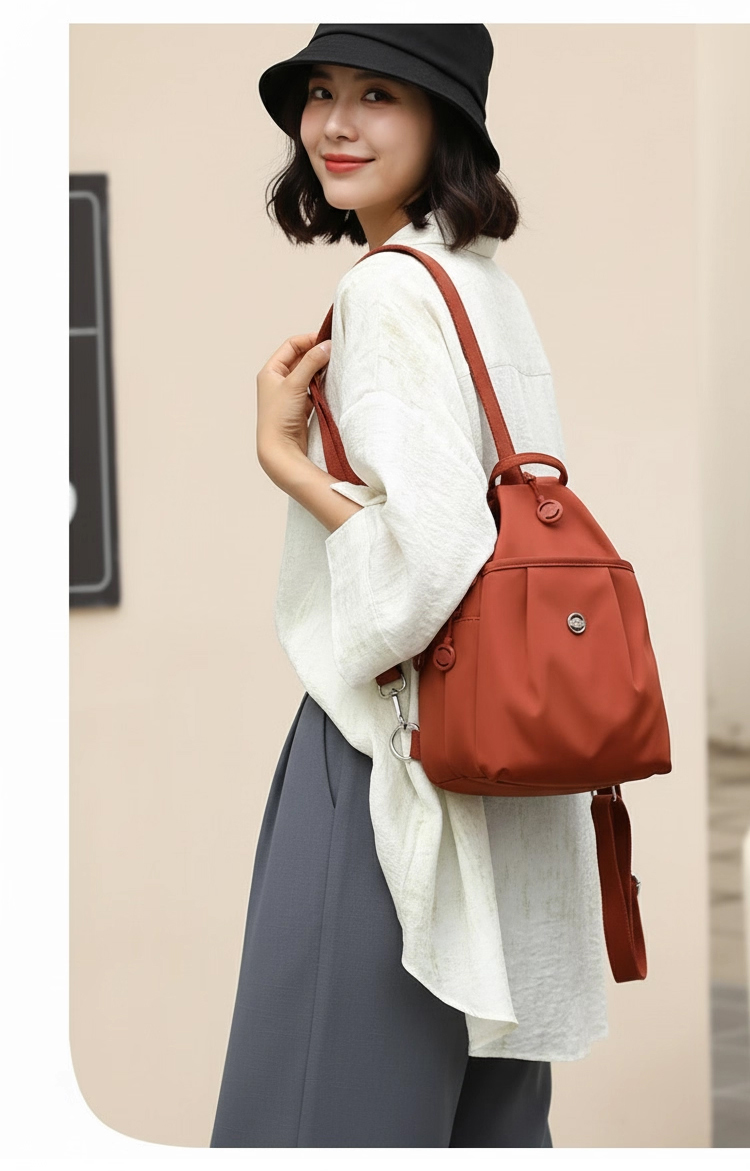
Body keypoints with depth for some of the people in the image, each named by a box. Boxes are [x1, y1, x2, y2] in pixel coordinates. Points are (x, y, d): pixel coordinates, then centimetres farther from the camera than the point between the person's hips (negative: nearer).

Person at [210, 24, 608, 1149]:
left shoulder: (390, 291, -15)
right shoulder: (491, 285, 14)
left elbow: (432, 562, -25)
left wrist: (282, 455, -12)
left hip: (396, 753, -9)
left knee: (334, 1103, -3)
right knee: (485, 1109, 15)